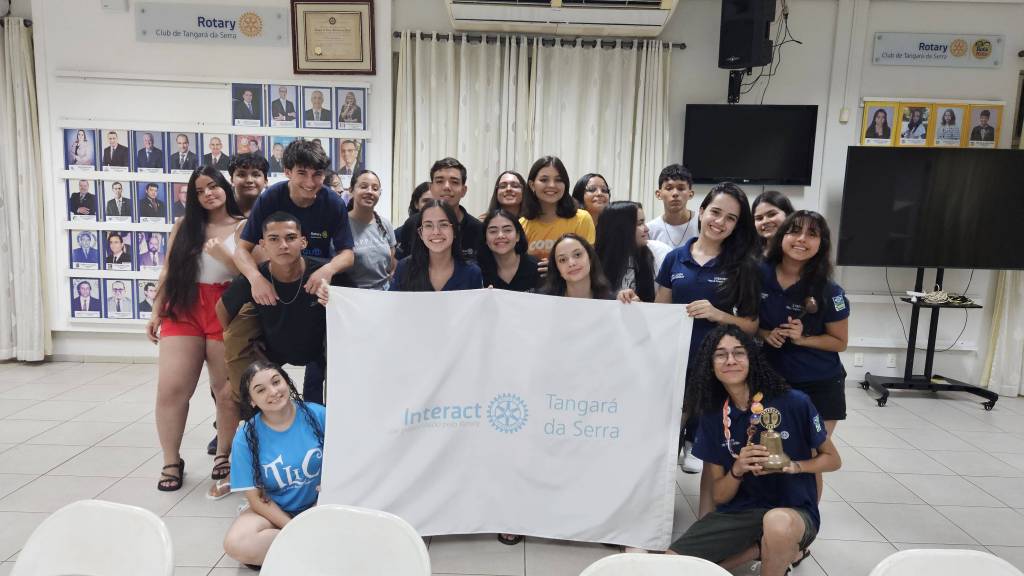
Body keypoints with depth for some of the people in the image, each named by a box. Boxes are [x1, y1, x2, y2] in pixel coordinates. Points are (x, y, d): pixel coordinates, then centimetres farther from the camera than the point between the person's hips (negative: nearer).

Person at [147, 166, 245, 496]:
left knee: (227, 393, 2)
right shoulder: (183, 226, 12)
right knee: (170, 389, 1)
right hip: (183, 311, 3)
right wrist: (156, 313, 12)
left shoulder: (243, 227, 2)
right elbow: (168, 272, 13)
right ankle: (172, 462, 16)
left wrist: (224, 256, -18)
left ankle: (223, 460, 18)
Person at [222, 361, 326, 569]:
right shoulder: (245, 438, -12)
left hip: (318, 505, 0)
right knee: (235, 544, -29)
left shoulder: (317, 415, -14)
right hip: (273, 510, 1)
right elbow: (256, 498, -7)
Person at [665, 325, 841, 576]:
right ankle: (765, 548, 1)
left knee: (777, 522, -40)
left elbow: (832, 459, 3)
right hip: (738, 513, 4)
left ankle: (780, 549, -5)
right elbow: (719, 497, 2)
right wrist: (737, 470, -20)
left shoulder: (794, 403, -12)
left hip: (794, 511, -3)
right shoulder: (712, 417, -2)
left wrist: (792, 466, -17)